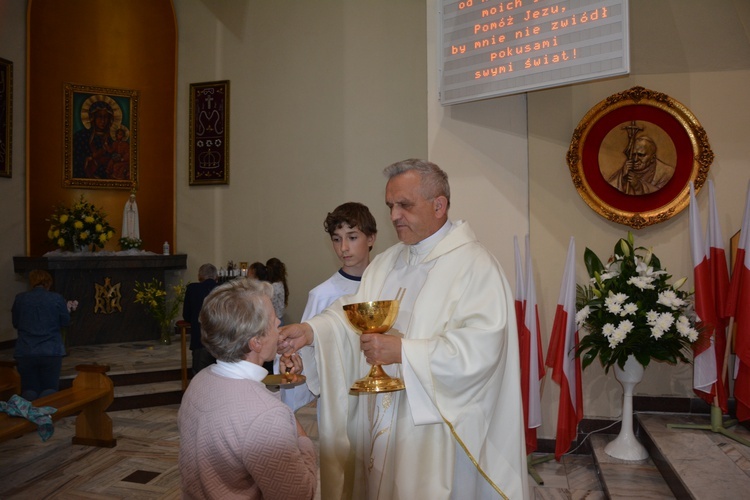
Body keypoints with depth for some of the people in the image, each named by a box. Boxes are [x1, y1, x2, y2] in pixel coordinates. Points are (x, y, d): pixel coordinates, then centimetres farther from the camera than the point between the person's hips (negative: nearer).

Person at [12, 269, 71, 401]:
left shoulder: (20, 298, 1)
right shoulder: (57, 298, -4)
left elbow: (15, 323, 12)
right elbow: (65, 322, 6)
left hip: (25, 352, 2)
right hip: (52, 351, -1)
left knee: (29, 389, 12)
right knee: (49, 389, 7)